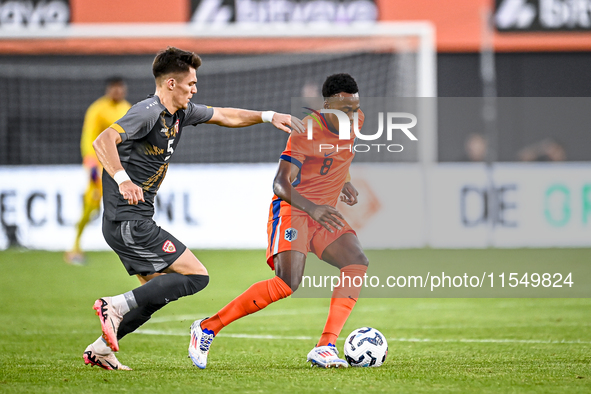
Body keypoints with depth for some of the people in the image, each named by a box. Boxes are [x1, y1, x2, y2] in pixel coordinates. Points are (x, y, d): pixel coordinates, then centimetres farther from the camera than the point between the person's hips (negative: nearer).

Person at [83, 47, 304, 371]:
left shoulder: (180, 113, 12)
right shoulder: (149, 113, -17)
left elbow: (224, 116, 27)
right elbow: (103, 141, -30)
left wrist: (268, 116, 19)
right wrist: (122, 179, -44)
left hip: (133, 223, 10)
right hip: (128, 222, -10)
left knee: (161, 291, 15)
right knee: (196, 276, -9)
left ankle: (99, 350, 13)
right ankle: (116, 306, -13)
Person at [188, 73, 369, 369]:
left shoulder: (355, 121, 6)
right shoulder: (306, 131, -18)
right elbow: (280, 183, -26)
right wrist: (313, 208, -41)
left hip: (323, 214, 7)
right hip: (291, 210, -7)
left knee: (357, 264, -18)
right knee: (288, 282, -25)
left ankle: (325, 348, -21)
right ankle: (207, 328, -13)